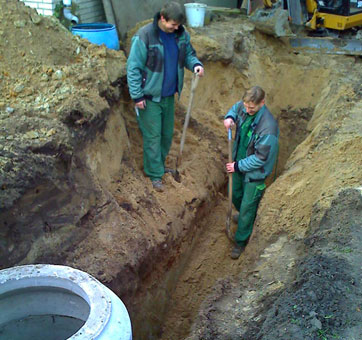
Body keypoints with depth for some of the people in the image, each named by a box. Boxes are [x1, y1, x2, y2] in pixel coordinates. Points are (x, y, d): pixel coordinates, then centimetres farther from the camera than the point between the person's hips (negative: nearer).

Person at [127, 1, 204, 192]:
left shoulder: (181, 34, -3)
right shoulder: (145, 36, -20)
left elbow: (188, 54, 13)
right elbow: (133, 67, -17)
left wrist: (195, 64, -11)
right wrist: (137, 96, -18)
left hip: (169, 95, 6)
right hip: (150, 97, -6)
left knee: (167, 134, 17)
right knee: (153, 136, 1)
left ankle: (158, 165, 37)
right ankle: (155, 174, 14)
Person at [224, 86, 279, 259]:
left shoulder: (268, 126, -33)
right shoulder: (244, 107, -13)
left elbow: (261, 158, -26)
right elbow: (235, 108, 14)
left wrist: (238, 166, -21)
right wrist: (230, 117, -8)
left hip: (255, 172, -7)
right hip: (239, 163, 7)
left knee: (247, 208, 6)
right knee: (236, 196, 28)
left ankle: (241, 242, 24)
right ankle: (243, 215, 60)